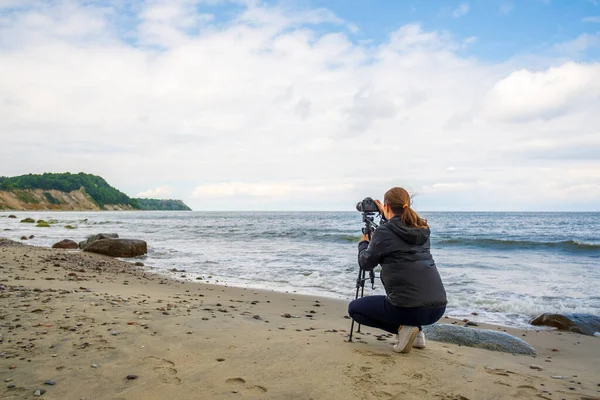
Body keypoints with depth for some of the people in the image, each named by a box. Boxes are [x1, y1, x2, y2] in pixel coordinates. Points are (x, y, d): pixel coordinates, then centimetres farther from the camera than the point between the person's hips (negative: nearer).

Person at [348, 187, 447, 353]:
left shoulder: (383, 231, -5)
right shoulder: (422, 229, 13)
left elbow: (365, 264, 8)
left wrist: (363, 243, 25)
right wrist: (386, 216, 38)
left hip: (409, 307, -7)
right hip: (438, 306, 7)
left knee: (354, 308, 17)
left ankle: (402, 327, -1)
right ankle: (416, 332, 20)